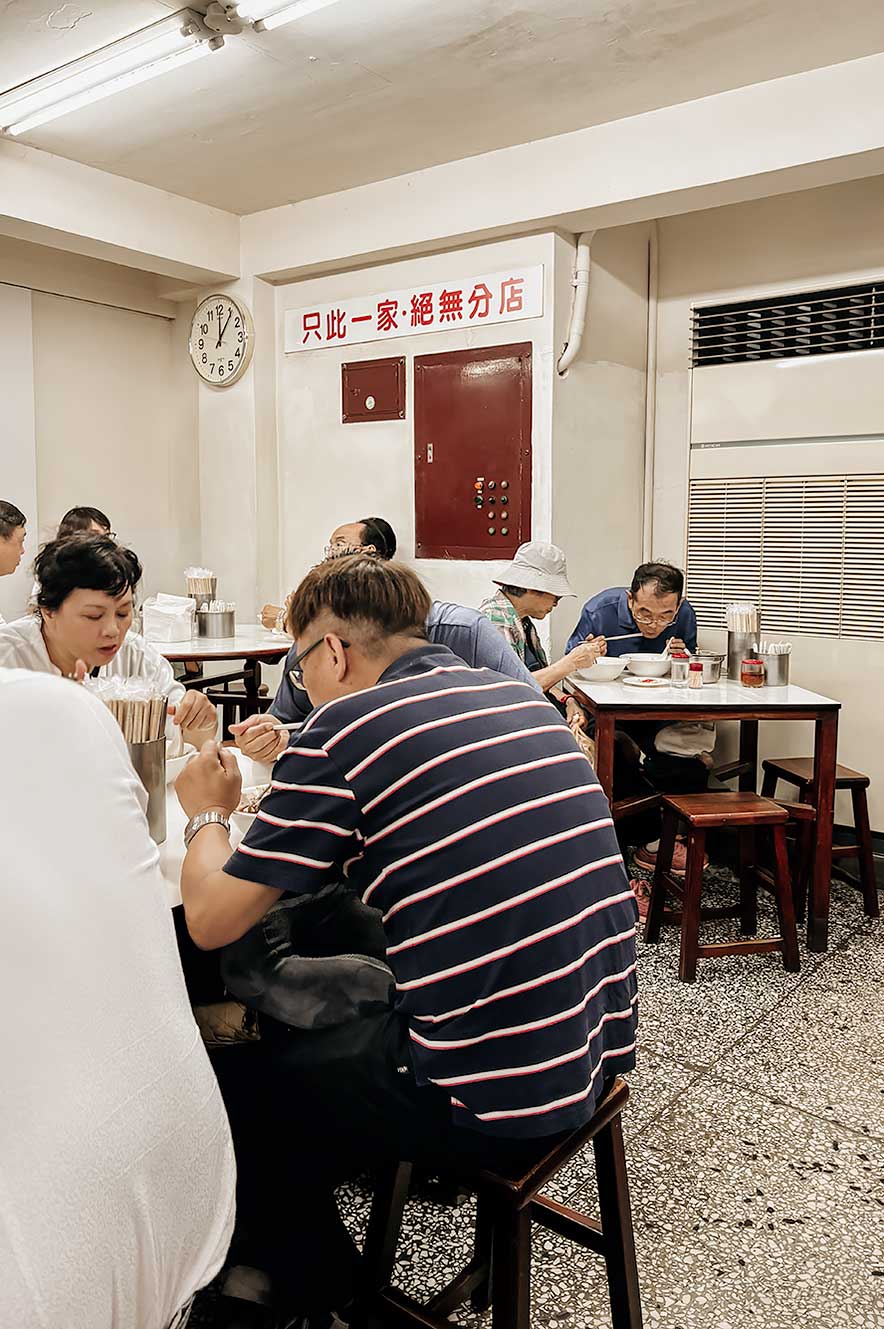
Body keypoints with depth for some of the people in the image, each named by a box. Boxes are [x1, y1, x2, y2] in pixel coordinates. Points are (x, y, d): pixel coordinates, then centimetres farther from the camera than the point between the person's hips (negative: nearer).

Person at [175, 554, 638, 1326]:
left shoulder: (345, 729, -15)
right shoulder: (524, 699, 6)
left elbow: (211, 922, -10)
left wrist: (208, 815, 10)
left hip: (497, 1096, -7)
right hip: (597, 1048, 8)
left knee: (254, 1086, 17)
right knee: (319, 1024, 27)